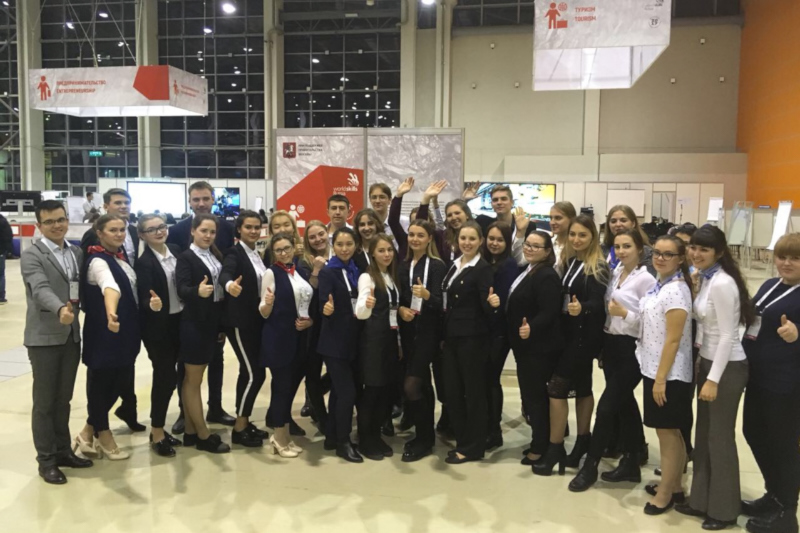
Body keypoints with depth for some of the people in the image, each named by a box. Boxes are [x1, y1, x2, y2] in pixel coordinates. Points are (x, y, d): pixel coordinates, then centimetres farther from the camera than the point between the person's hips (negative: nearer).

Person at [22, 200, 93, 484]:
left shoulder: (77, 253, 11)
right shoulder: (31, 254, -8)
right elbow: (40, 289, -23)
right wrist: (60, 308, -40)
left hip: (72, 335, 5)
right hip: (44, 337, -5)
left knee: (64, 399, 15)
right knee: (44, 402, 5)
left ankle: (63, 450, 27)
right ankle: (46, 460, 16)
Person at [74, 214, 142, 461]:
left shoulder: (121, 257, 8)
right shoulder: (98, 262, -19)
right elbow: (110, 287, -41)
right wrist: (110, 312, -56)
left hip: (126, 330, 9)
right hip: (105, 331, -9)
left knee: (120, 381, 14)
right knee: (101, 381, 6)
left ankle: (89, 431, 27)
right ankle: (102, 434, 22)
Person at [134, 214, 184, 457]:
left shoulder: (176, 251, 2)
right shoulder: (144, 262, -15)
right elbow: (144, 297, -24)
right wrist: (152, 304, -43)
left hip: (178, 321, 6)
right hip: (157, 326, -6)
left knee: (169, 376, 12)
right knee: (166, 376, -2)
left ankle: (158, 428, 26)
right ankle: (157, 433, 13)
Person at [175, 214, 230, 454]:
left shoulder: (216, 256, 10)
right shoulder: (185, 257, -10)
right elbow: (181, 289, -23)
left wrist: (222, 326, 12)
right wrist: (198, 291, -45)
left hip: (212, 323, 8)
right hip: (194, 324, -8)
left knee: (193, 379, 15)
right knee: (193, 380, 3)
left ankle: (190, 432, 23)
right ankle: (203, 436, 10)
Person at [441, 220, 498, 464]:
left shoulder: (483, 268, -10)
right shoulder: (454, 266, 11)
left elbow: (486, 306, -16)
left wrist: (492, 303, -38)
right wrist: (443, 334, 11)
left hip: (473, 338, -7)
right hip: (451, 336, 8)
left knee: (473, 390, 3)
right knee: (452, 390, 11)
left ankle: (472, 447, 14)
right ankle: (462, 441, 24)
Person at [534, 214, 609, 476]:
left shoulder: (598, 268, -11)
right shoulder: (569, 262, 9)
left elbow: (598, 304, -21)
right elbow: (562, 297, 8)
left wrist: (581, 308, -38)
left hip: (584, 335, -7)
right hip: (568, 332, 7)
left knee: (557, 387, -8)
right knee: (581, 387, 16)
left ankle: (555, 449, 2)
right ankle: (583, 441, 28)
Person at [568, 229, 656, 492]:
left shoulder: (646, 278, -12)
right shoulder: (615, 273, 10)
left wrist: (624, 313, -22)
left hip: (632, 349, -7)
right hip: (611, 344, 7)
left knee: (607, 406, -3)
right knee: (624, 404, 15)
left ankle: (590, 465, 10)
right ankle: (631, 463, 27)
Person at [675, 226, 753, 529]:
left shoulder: (722, 284, -21)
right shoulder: (706, 280, 7)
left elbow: (727, 336, -21)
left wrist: (714, 379, -20)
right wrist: (704, 370, 12)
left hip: (728, 367, -9)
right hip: (709, 362, 9)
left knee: (720, 437, 4)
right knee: (704, 435, 15)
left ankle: (724, 510, 20)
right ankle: (702, 501, 29)